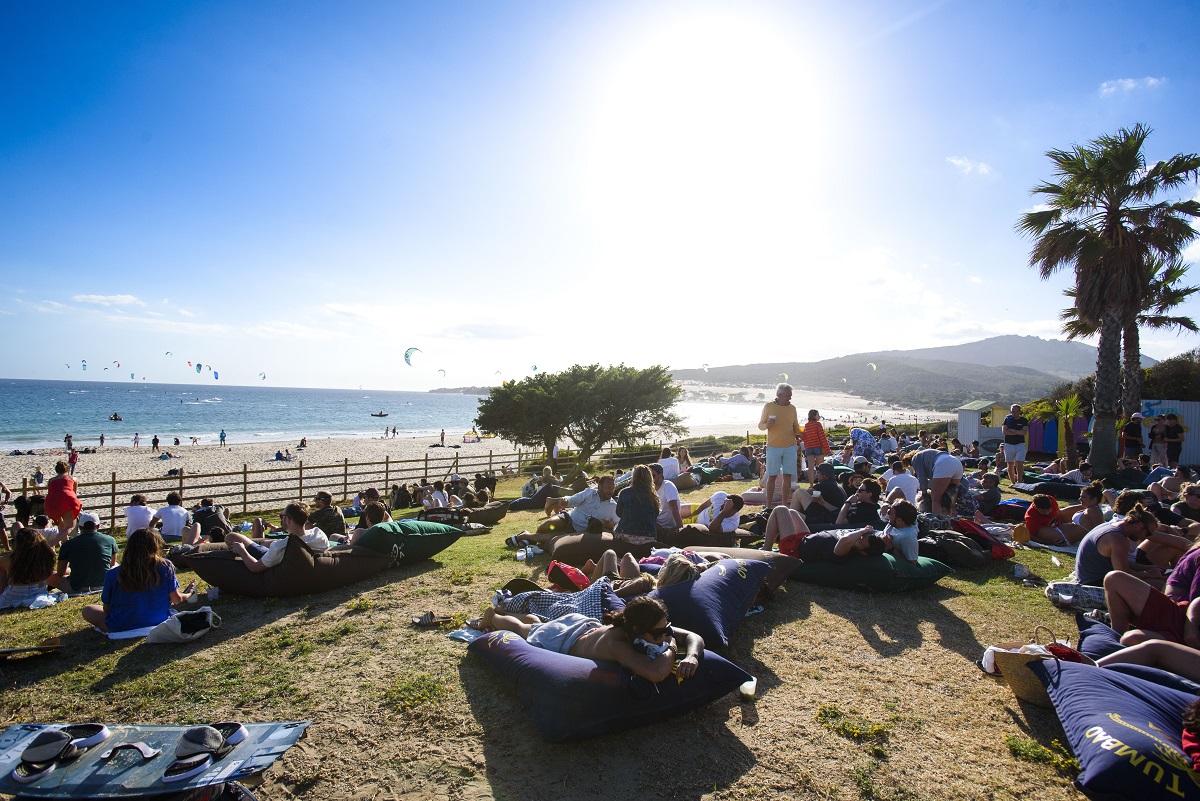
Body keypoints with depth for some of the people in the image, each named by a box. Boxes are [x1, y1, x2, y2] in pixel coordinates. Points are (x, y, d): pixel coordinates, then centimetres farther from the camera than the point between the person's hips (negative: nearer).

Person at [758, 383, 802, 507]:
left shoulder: (792, 408, 7)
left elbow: (795, 426, 16)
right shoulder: (768, 407, -1)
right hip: (773, 447, -2)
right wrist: (767, 425, -19)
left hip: (790, 447, 3)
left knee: (787, 476, 2)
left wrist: (798, 433, -5)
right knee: (772, 476, 0)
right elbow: (760, 426, 3)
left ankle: (785, 504, 10)